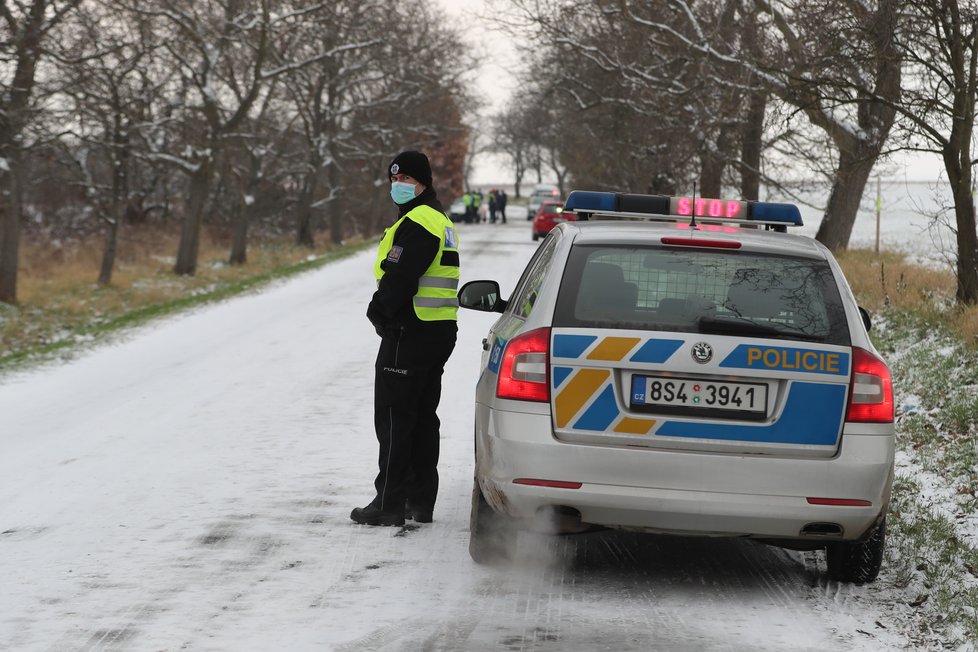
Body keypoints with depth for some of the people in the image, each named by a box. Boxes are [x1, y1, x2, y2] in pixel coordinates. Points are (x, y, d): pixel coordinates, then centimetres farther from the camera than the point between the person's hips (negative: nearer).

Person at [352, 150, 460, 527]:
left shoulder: (418, 222, -16)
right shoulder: (440, 221, 20)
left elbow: (399, 278, -21)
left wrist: (379, 311, -7)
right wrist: (385, 312, 12)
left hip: (411, 332, -10)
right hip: (440, 331, 11)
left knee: (393, 415, -6)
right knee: (423, 417, 14)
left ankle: (389, 504, -5)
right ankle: (420, 502, 18)